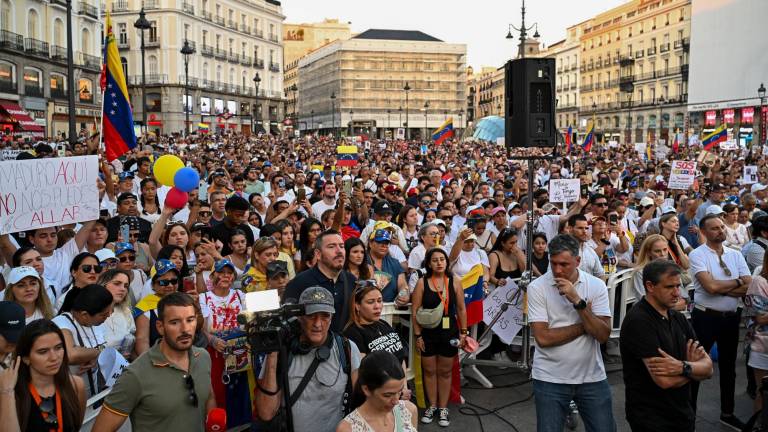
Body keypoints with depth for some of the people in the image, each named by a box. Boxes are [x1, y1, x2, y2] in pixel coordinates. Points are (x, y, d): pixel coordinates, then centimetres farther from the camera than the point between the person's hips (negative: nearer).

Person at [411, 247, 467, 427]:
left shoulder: (455, 281, -4)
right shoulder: (422, 282, -7)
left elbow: (461, 309, 2)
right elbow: (414, 311, -5)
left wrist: (463, 332, 0)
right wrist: (417, 335, -6)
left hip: (449, 332, 0)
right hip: (428, 333, 0)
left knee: (445, 371, 11)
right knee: (429, 370, 11)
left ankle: (443, 408, 25)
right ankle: (432, 406, 28)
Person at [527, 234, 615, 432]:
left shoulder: (596, 285, -3)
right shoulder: (537, 288, -8)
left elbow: (603, 335, -12)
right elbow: (543, 338, -15)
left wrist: (577, 301, -21)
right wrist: (584, 325, -10)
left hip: (592, 377, 2)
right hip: (550, 379, -1)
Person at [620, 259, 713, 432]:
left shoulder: (678, 318, 5)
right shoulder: (638, 321, -20)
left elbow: (708, 368, 0)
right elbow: (665, 381, -25)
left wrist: (683, 367, -21)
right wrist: (693, 366, -7)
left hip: (684, 414, 7)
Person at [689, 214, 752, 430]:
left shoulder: (735, 255, 5)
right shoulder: (697, 254, -11)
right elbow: (710, 286, -22)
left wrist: (721, 288, -15)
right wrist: (737, 282, -8)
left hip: (731, 318, 5)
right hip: (705, 317, -5)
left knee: (728, 367, 19)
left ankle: (727, 413, 35)